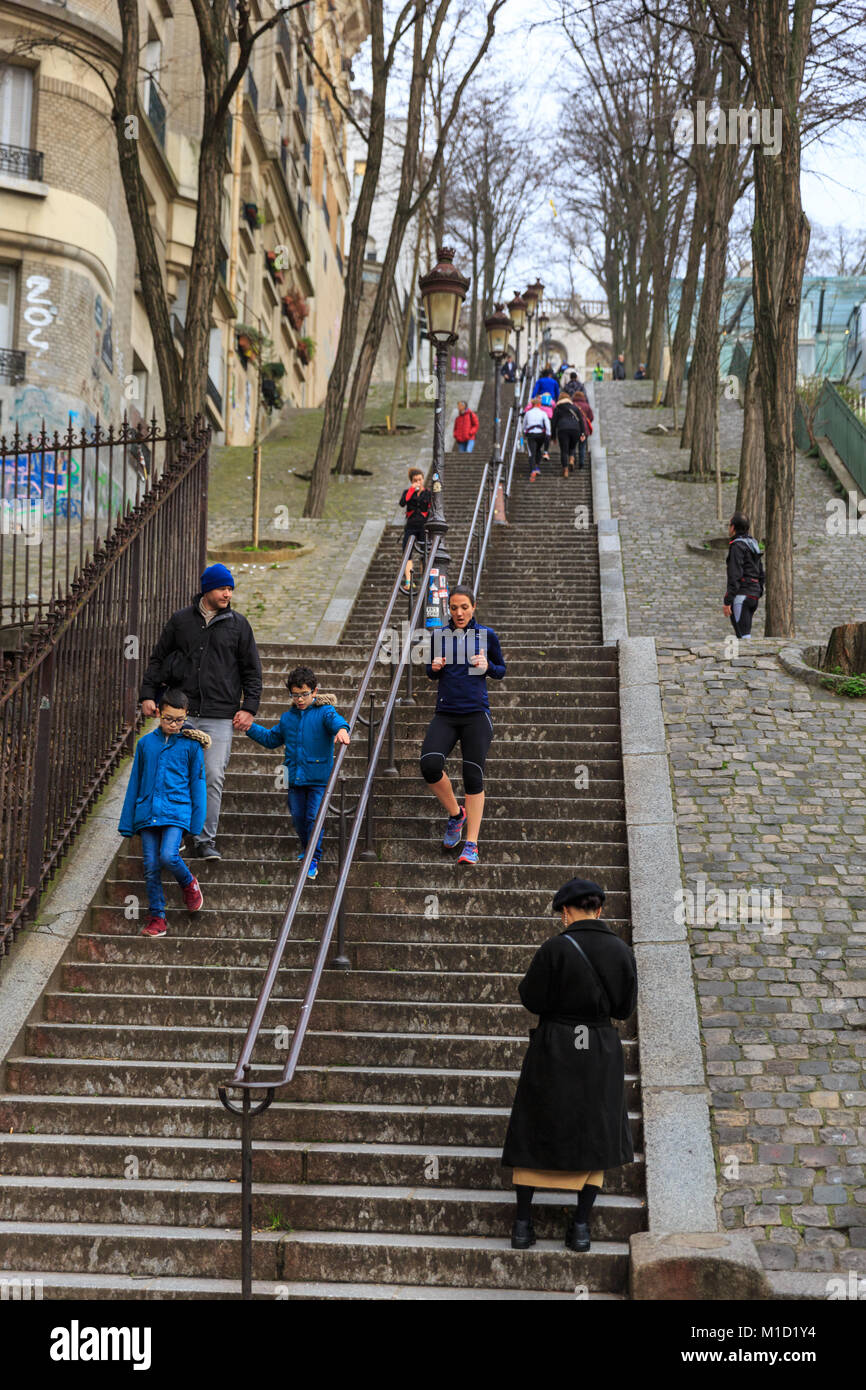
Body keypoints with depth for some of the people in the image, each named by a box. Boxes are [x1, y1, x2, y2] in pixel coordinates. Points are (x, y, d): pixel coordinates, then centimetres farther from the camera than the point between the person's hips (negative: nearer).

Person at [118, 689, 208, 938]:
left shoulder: (191, 745, 2)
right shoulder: (146, 743, 9)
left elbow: (197, 783, 6)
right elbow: (134, 783, 14)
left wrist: (197, 821, 0)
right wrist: (127, 822, 13)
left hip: (176, 811, -3)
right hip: (147, 812, 3)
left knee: (168, 856, -21)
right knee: (151, 867, 0)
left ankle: (189, 884, 11)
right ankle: (157, 918, 10)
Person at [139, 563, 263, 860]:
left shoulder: (238, 624, 7)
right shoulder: (180, 620, 7)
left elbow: (252, 671, 9)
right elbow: (157, 659, 13)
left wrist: (248, 707, 1)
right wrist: (148, 694, 5)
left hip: (220, 716, -1)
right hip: (182, 713, 1)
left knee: (213, 777, -5)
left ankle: (206, 838, 3)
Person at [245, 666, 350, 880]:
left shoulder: (324, 712, -5)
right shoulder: (287, 718, 13)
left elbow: (335, 720, -28)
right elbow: (271, 739, 27)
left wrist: (341, 729, -51)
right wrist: (250, 728, 18)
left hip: (319, 777, -5)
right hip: (295, 779, 5)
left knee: (314, 818, -10)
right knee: (298, 818, 11)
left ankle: (313, 859, 0)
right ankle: (307, 847, 35)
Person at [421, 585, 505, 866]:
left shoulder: (486, 635, 2)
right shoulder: (439, 635, 6)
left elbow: (501, 670, 11)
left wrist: (487, 666, -10)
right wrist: (434, 667, -7)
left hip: (476, 714, -2)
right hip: (445, 714, 2)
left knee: (473, 777, -5)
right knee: (430, 765, -19)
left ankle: (471, 844, 3)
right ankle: (455, 813, 8)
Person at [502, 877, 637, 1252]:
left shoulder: (555, 948, -15)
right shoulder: (621, 951, -4)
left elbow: (531, 1000, -11)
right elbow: (626, 1007, 3)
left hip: (553, 1049, -2)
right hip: (601, 1051, 2)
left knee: (533, 1131, 12)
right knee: (596, 1134, 15)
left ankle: (522, 1222, 13)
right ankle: (581, 1225, 10)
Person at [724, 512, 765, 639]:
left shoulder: (737, 546, -11)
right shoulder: (753, 545, 17)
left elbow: (735, 576, -18)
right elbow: (761, 576, 20)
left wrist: (727, 601, -18)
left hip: (740, 595, -9)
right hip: (753, 595, 9)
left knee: (743, 636, -12)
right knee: (744, 635, 11)